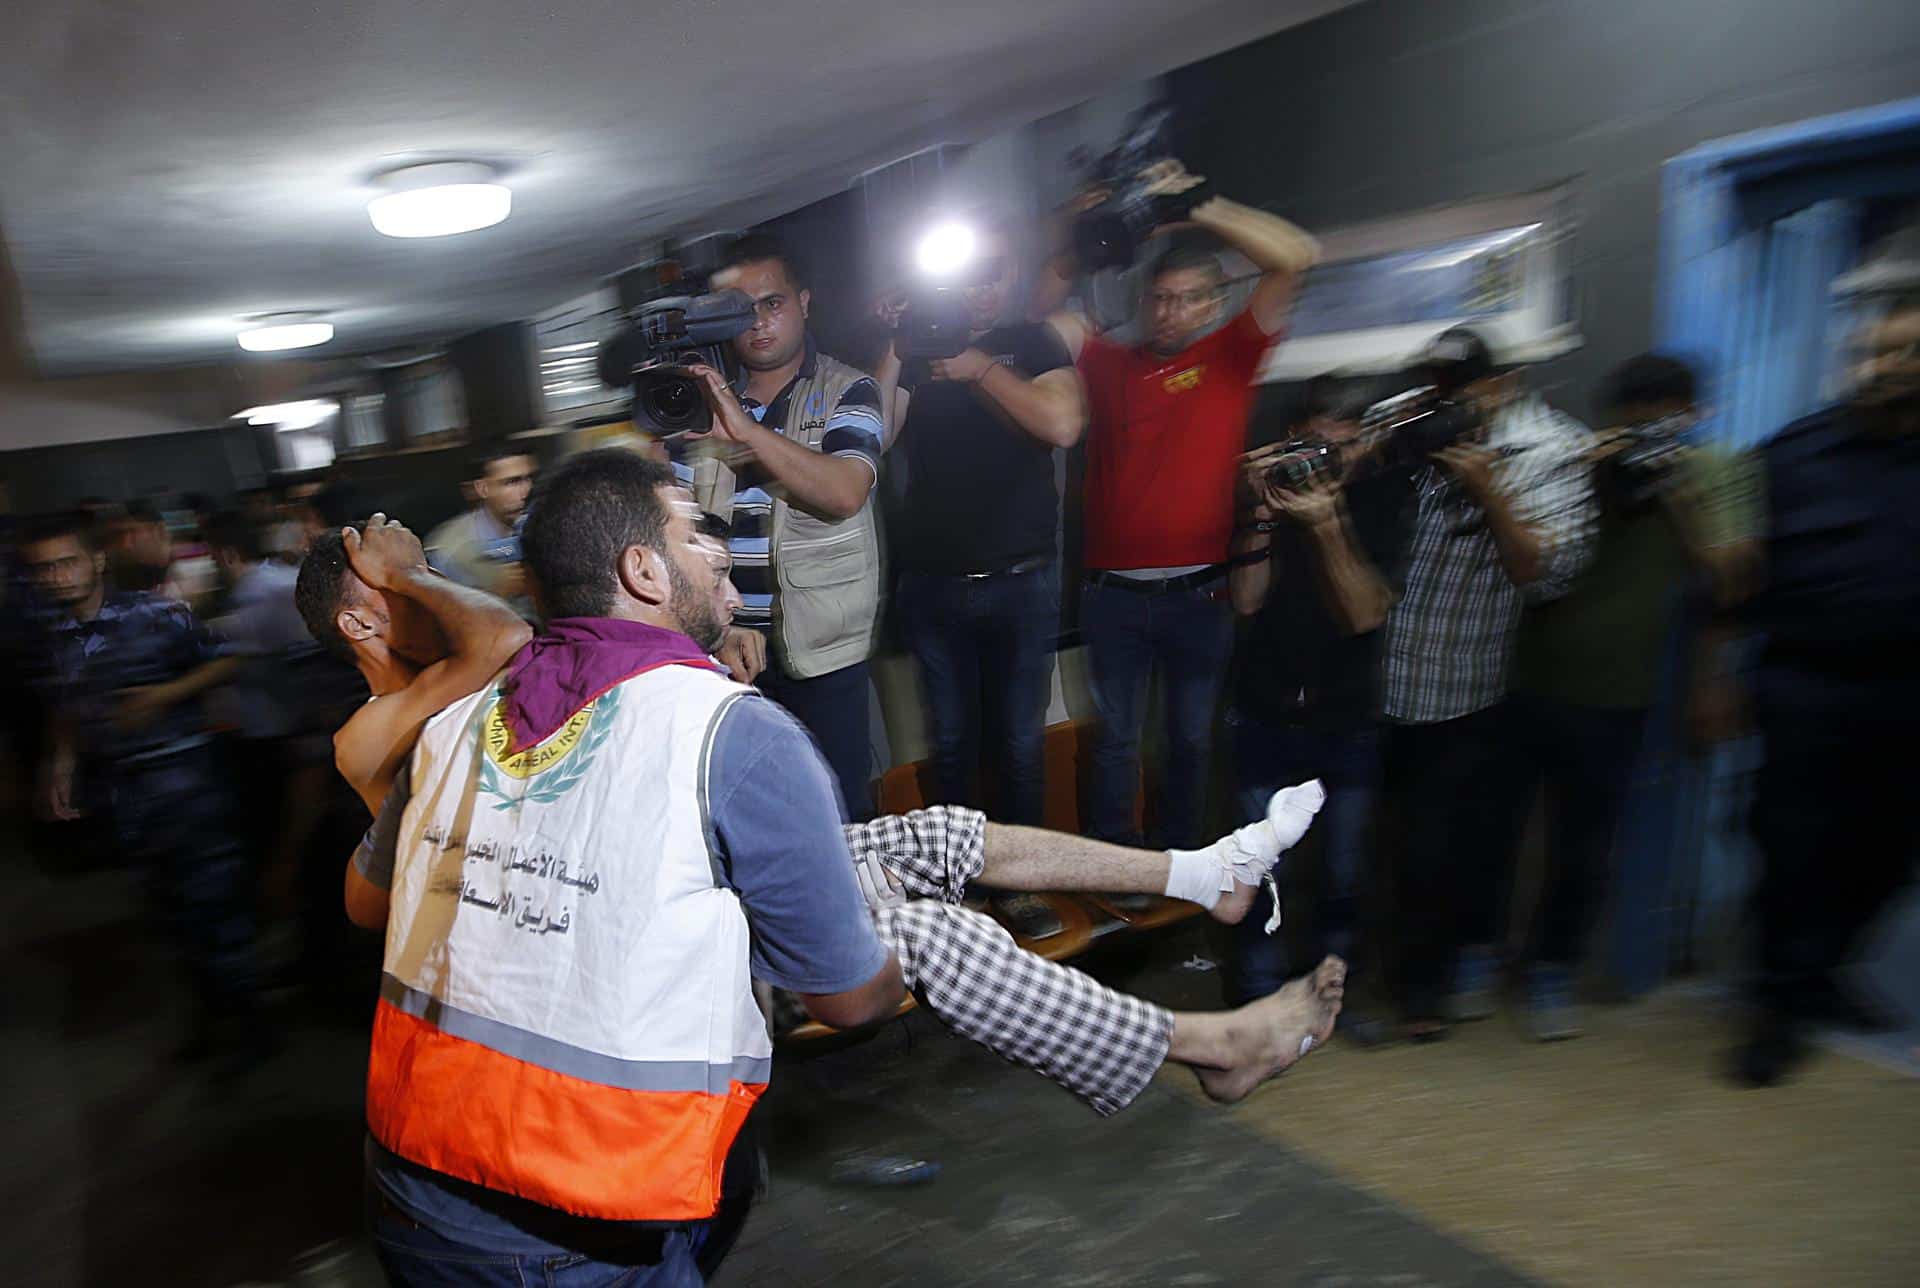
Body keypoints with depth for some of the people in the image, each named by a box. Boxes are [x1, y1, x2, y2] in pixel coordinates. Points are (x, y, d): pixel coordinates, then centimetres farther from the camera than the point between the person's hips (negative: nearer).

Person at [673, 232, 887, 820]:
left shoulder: (847, 391, 1)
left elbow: (844, 493, -18)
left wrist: (746, 430, -24)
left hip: (821, 650, -3)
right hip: (729, 648, 3)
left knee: (840, 812, 3)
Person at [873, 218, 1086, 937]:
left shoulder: (1031, 344, 6)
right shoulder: (915, 352, 10)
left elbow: (1063, 424, -13)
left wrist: (980, 368, -9)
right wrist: (892, 348, -8)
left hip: (1019, 581, -1)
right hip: (931, 582, 1)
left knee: (1020, 742, 4)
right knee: (951, 742, 9)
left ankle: (1017, 884, 16)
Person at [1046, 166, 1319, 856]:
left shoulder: (1230, 356, 3)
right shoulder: (1107, 361, 9)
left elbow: (1295, 255, -6)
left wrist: (1193, 203, -10)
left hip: (1199, 592, -1)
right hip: (1113, 592, 1)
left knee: (1192, 736, 13)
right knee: (1116, 738, 12)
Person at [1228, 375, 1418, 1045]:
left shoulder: (1386, 493, -4)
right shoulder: (1276, 480, -4)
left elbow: (1367, 613, -14)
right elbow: (1246, 599, -9)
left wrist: (1327, 524, -26)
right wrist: (1263, 509, -20)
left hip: (1350, 718, 1)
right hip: (1266, 712, -1)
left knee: (1346, 872, 11)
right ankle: (1262, 1003, 20)